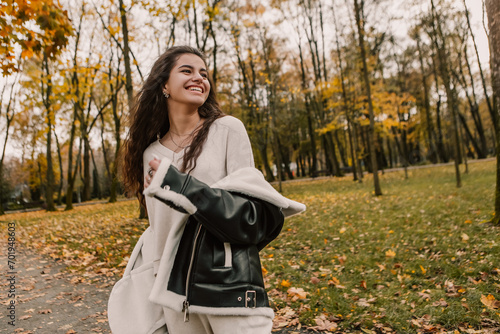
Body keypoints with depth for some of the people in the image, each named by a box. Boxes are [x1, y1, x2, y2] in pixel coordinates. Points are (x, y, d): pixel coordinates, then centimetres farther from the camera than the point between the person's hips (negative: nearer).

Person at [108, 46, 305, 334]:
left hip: (229, 290, -4)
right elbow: (159, 230, 12)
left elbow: (248, 216, -11)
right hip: (175, 293, 4)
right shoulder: (151, 154, 6)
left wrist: (177, 184, -19)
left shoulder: (228, 129, -6)